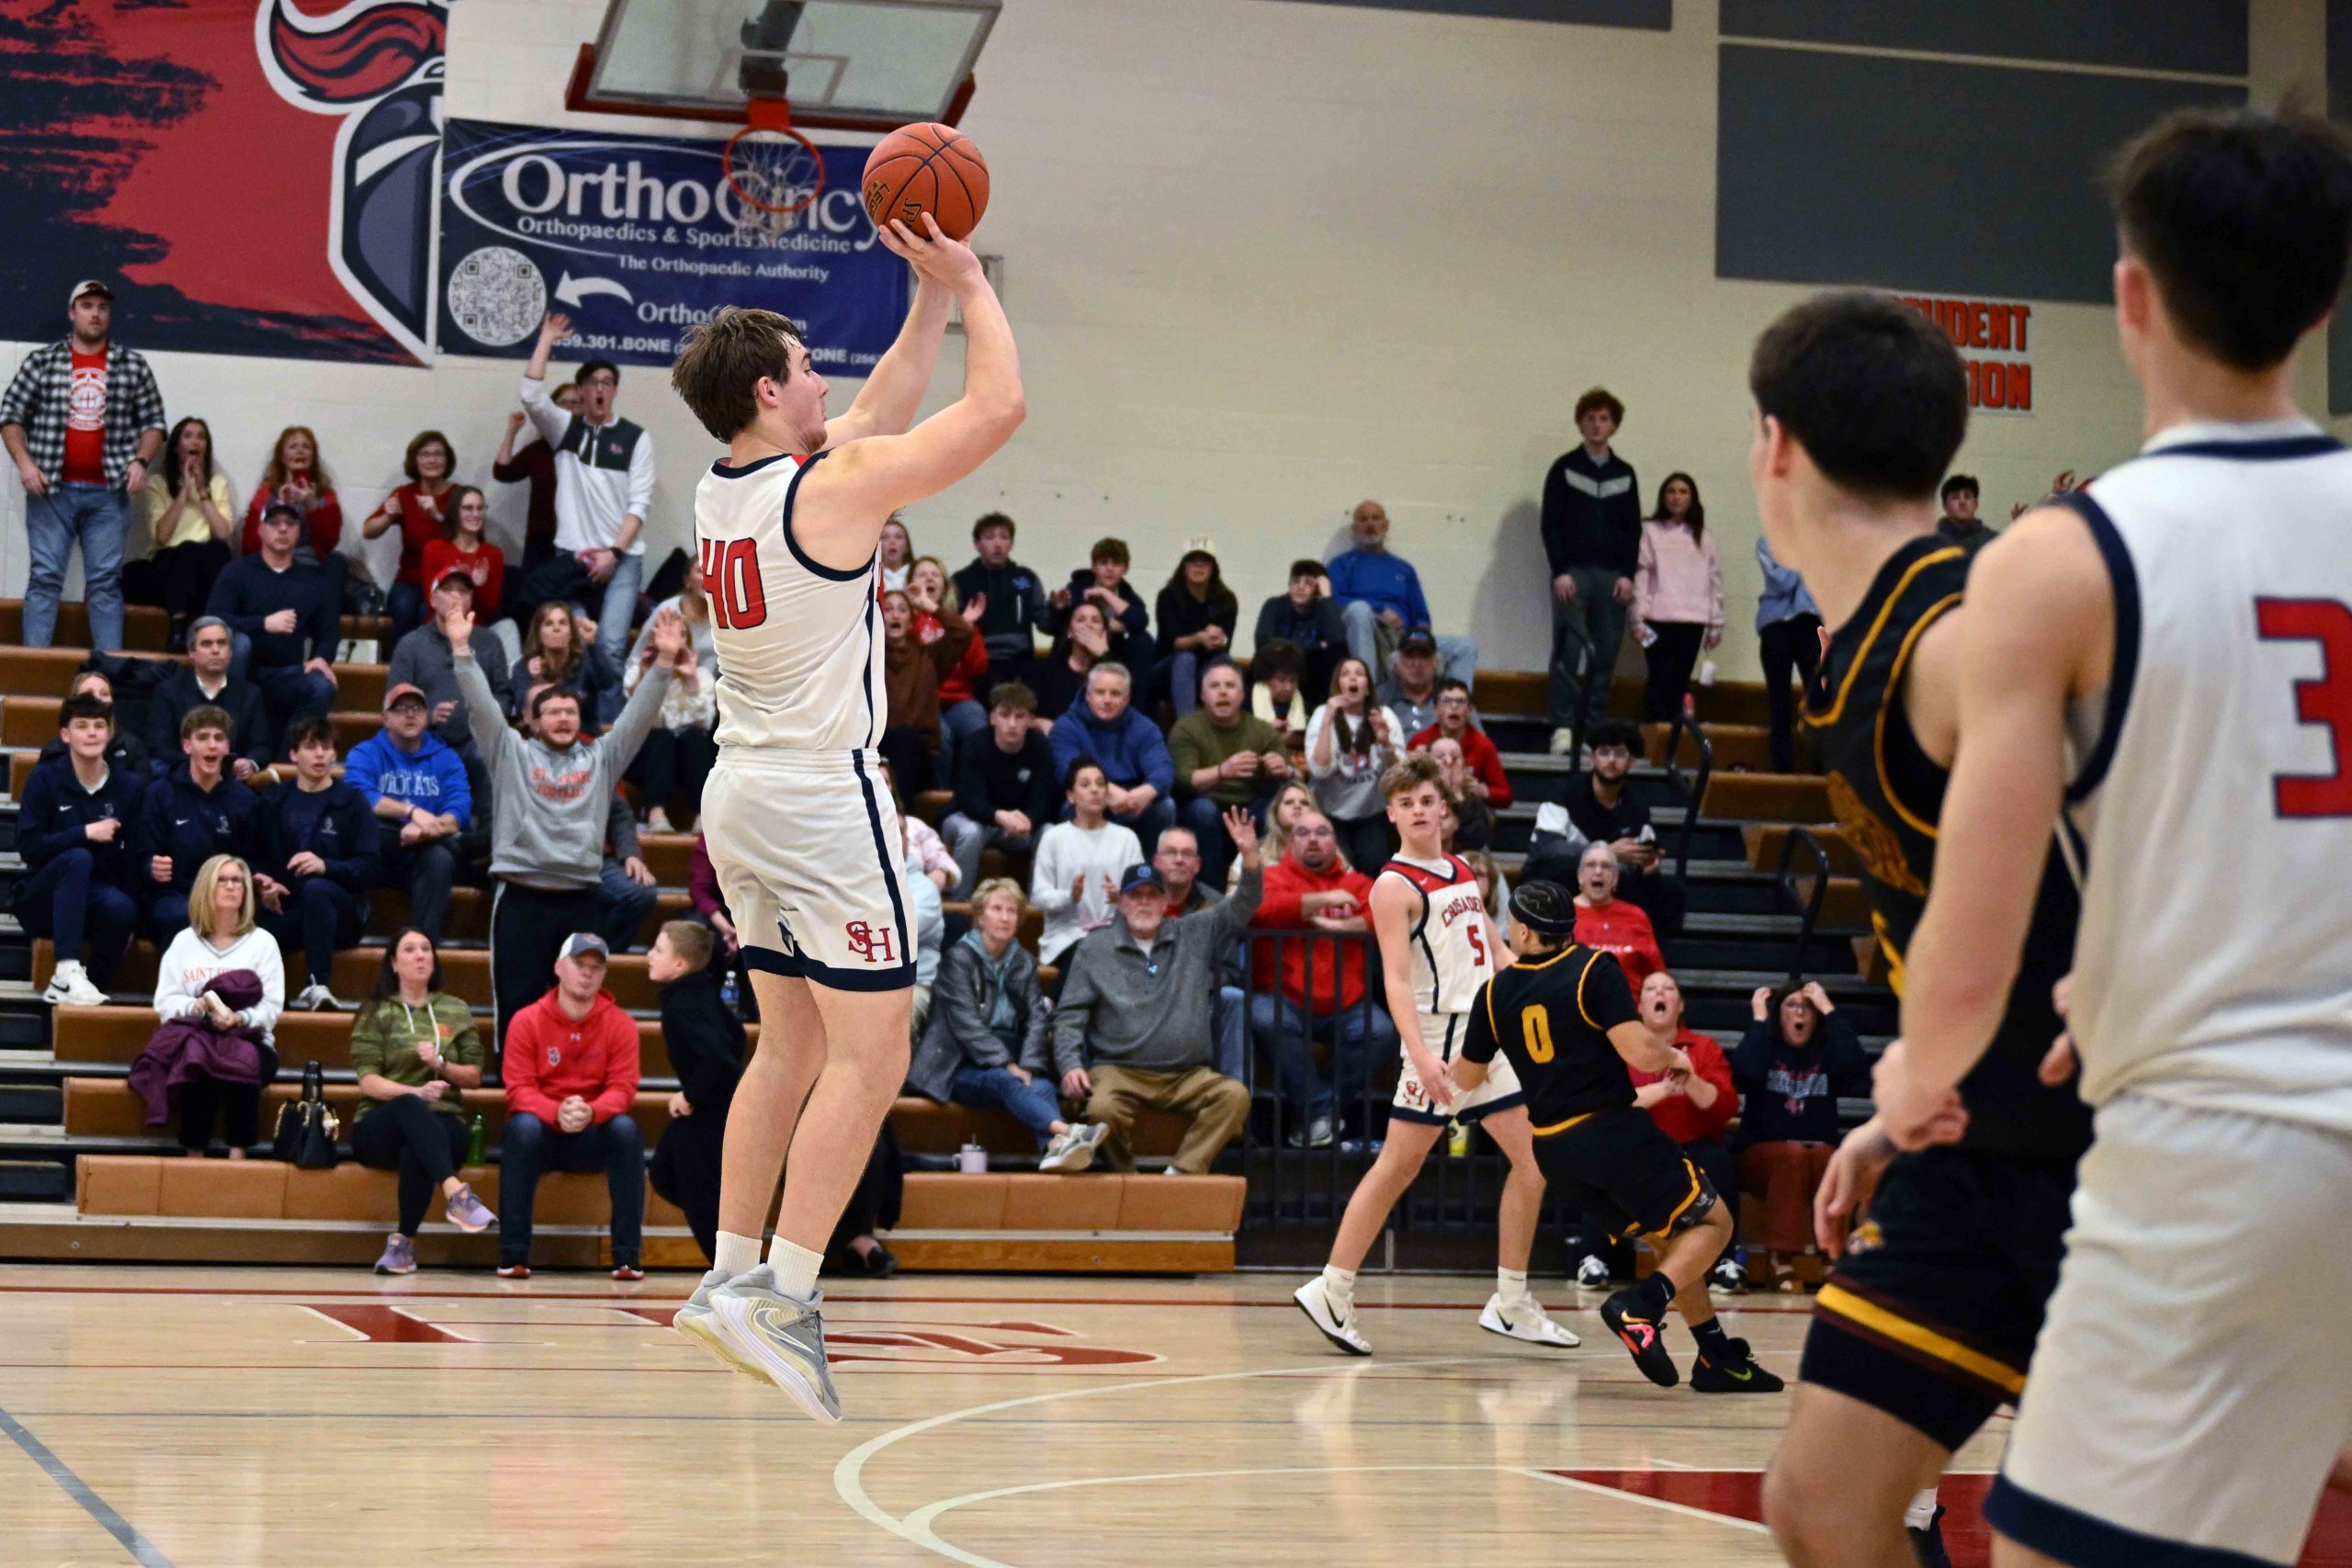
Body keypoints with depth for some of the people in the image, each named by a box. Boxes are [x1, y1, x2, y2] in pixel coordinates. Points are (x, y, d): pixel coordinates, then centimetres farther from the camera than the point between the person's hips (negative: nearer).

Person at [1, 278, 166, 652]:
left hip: (108, 493, 1)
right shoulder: (42, 362, 5)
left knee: (106, 582, 1)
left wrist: (141, 460, -4)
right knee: (45, 578, -2)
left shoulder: (133, 365, 8)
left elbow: (153, 421, 12)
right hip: (51, 489, -1)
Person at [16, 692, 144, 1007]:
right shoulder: (44, 779, -3)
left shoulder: (129, 786, 3)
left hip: (94, 899, 1)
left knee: (121, 909, -35)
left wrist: (131, 899, -14)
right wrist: (85, 833, -22)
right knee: (77, 858, -34)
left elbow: (134, 856, 0)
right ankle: (67, 972, -43)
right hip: (43, 898, -1)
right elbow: (29, 846, -13)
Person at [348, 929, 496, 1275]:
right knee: (410, 1106, -40)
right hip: (380, 1126, -1)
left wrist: (440, 1065, -8)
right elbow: (368, 1082, -3)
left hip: (442, 1126, 1)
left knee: (415, 1151, -38)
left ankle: (404, 1240, -29)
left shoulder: (456, 1011, 17)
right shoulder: (375, 1013, 9)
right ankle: (456, 1192, -57)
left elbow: (474, 1078, 14)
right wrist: (415, 1092, -21)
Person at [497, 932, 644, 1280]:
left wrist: (590, 1112, -32)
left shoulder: (620, 1024, -2)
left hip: (593, 1136, 1)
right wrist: (557, 1113, -31)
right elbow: (519, 1089, -10)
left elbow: (622, 1089, -9)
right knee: (523, 1126, -34)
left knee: (626, 1128, -30)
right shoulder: (526, 1021, -5)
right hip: (541, 1133, -1)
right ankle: (513, 1255, -31)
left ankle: (627, 1256, -28)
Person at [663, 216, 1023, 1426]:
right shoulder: (835, 486, -15)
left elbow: (880, 415, 24)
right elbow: (998, 405, -9)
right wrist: (967, 281, 3)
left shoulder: (719, 492, 9)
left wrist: (932, 299, 21)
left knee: (790, 1045, 15)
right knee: (871, 1055, -6)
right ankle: (782, 1294, -12)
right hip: (824, 797, -9)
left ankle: (729, 1278, 14)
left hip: (740, 793, 9)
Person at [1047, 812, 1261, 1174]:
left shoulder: (1194, 936, 13)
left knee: (1234, 1095, -28)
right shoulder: (1095, 949, 10)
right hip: (1119, 1071, -2)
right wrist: (1070, 1065, -10)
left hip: (1187, 1075, 2)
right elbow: (1069, 1016, 7)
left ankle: (1182, 1173, -27)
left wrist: (1249, 856, -13)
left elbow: (1241, 909, 5)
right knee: (1103, 1108, -36)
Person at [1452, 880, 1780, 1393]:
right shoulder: (1594, 970, -9)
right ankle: (1642, 1304, -20)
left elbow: (1465, 1079, 14)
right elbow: (1638, 1051, -19)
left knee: (1670, 1235, 20)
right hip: (1612, 1129, -6)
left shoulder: (1496, 992, 5)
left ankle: (1717, 1357, 15)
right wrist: (1675, 1057, 3)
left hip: (1553, 1147, 6)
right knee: (1712, 1221, 4)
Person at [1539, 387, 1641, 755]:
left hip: (1612, 576, 3)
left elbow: (1633, 528, 12)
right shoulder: (1564, 468, 4)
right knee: (1569, 653, -12)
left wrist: (1628, 574, 0)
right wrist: (1560, 571, -11)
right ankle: (1563, 728, -11)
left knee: (1605, 660, 0)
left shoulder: (1624, 473, 14)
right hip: (1573, 573, -3)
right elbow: (1550, 524, -1)